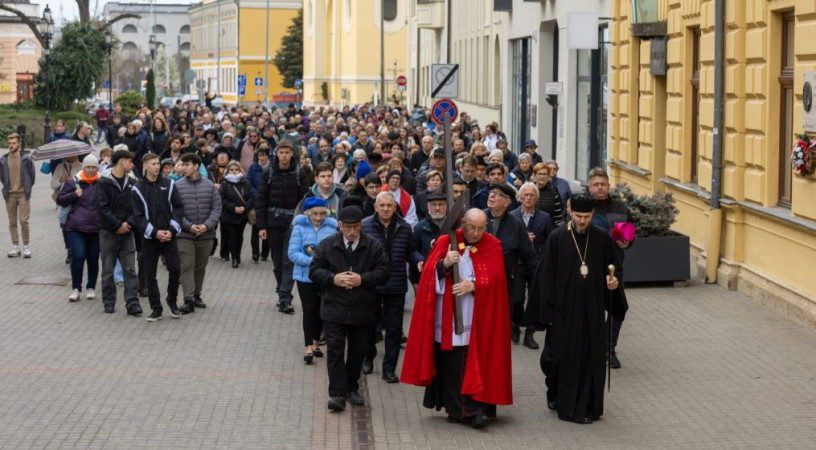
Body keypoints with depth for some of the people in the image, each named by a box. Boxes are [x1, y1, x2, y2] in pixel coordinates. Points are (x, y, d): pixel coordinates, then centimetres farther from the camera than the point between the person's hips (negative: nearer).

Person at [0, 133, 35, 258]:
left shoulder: (26, 158, -5)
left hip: (23, 194, -3)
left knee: (23, 220, -8)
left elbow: (32, 175, 5)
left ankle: (26, 246, 2)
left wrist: (27, 188, 7)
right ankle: (15, 247, 13)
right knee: (12, 222, 6)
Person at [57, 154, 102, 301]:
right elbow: (60, 200, 6)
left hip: (96, 228, 1)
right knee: (78, 256, -10)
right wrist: (75, 195, -9)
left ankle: (91, 288, 23)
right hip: (76, 228, -1)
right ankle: (76, 289, 2)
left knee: (93, 258, 8)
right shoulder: (73, 182, 3)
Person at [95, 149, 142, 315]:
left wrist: (128, 223, -10)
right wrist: (118, 225, -12)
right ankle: (109, 302, 15)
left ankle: (132, 303, -3)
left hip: (126, 232, 3)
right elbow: (102, 208, -10)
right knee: (108, 270, 6)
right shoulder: (104, 182, -5)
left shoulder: (131, 183, 10)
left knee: (130, 269, -2)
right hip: (108, 232, -3)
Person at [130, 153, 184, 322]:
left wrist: (172, 230, -8)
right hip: (149, 238, -1)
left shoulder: (169, 184, 5)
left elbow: (179, 208, 3)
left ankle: (172, 301, 16)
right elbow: (138, 216, -5)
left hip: (169, 236, 1)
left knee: (175, 269, -5)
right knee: (150, 274, 2)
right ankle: (156, 309, 11)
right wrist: (155, 232, -14)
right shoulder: (137, 189, -1)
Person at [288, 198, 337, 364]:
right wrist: (311, 261, -23)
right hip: (305, 276, -2)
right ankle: (309, 348, -3)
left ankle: (315, 342, 29)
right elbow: (292, 253, -12)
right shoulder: (300, 227, -7)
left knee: (321, 310, 12)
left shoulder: (331, 227, -4)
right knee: (309, 310, -5)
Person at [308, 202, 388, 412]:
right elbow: (314, 271, -1)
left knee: (357, 352, 12)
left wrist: (362, 279, -19)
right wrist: (333, 278, -18)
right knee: (335, 351, -7)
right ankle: (337, 393, -8)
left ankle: (351, 388, 27)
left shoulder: (373, 246, -1)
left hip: (362, 310, 1)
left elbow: (382, 272, -4)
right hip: (334, 310, -1)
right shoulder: (326, 245, -2)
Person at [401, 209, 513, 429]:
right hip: (447, 318, 1)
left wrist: (474, 285, -21)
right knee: (449, 362, 1)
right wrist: (445, 264, -22)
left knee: (476, 361, -6)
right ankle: (455, 407, 12)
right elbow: (430, 272, -2)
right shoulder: (445, 242, 5)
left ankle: (476, 407, -6)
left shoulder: (492, 247, 5)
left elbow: (495, 276, -4)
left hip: (476, 320, -1)